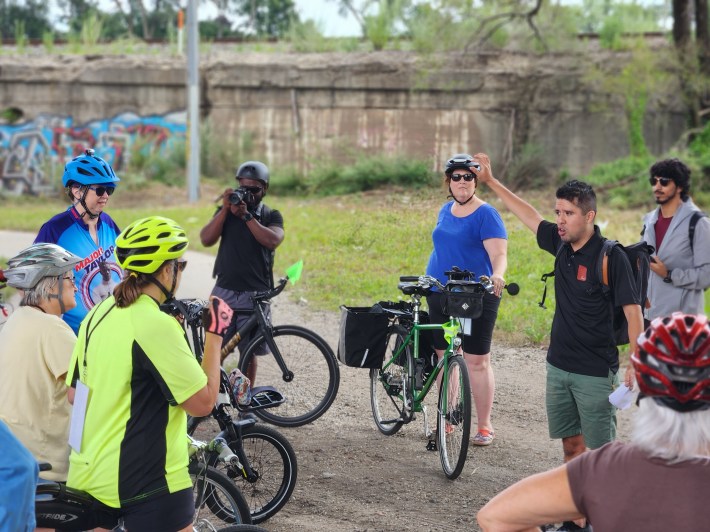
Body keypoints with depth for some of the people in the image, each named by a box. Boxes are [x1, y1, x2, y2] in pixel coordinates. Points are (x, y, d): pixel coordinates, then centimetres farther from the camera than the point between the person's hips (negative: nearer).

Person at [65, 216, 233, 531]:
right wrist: (215, 334, -7)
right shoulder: (156, 325, -20)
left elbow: (74, 394, 13)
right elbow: (203, 402, -16)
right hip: (144, 482, -8)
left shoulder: (98, 315, 5)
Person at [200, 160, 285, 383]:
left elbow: (272, 241, -17)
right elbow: (206, 239, -7)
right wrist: (226, 208, -13)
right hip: (224, 291, 1)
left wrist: (245, 215, -17)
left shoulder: (272, 216, 5)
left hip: (255, 294, -1)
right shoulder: (226, 211, 8)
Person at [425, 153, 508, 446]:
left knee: (477, 362, -3)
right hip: (440, 294, 6)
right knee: (444, 358, 9)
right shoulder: (446, 210, 12)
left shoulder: (486, 214, -9)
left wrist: (497, 274, -38)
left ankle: (484, 426, 6)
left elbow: (499, 253, -19)